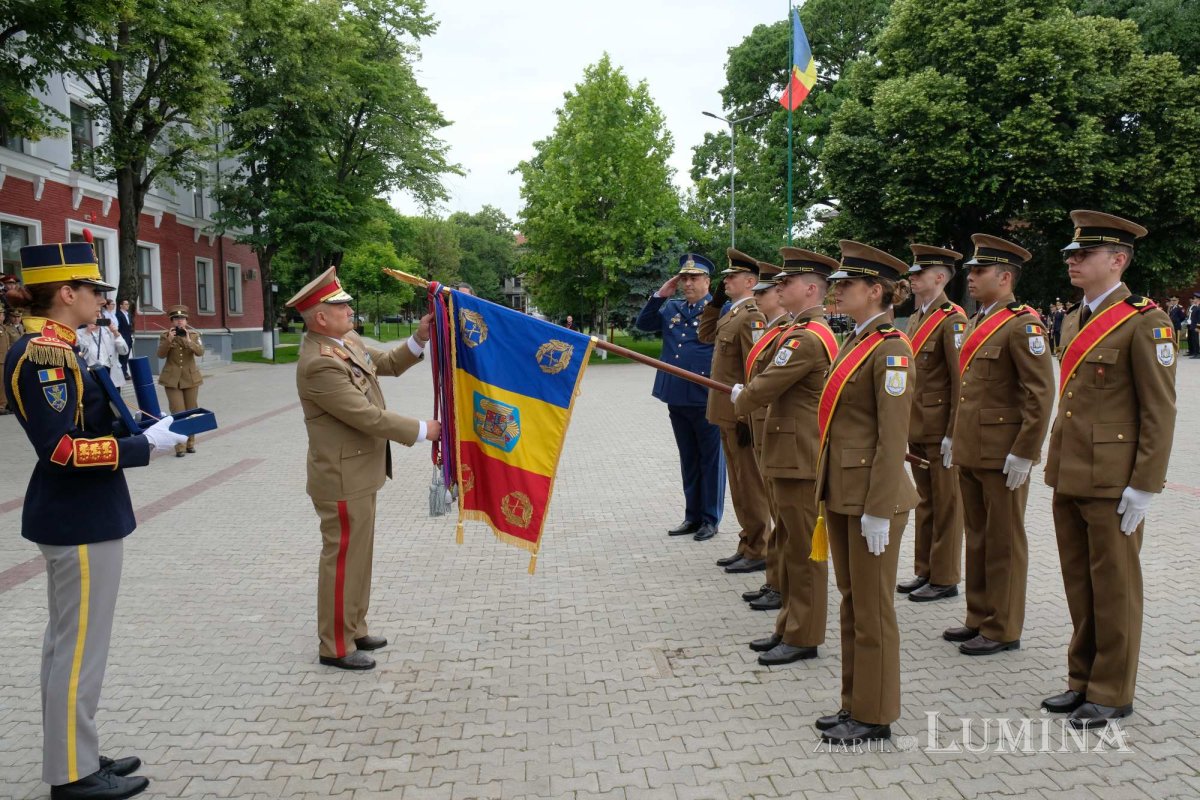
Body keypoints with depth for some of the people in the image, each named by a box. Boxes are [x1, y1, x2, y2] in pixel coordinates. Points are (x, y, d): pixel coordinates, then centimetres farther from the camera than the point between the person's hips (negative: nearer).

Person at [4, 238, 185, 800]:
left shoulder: (54, 349, 10)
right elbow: (62, 449, -24)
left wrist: (135, 422, 0)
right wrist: (146, 445, -19)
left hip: (76, 514, 10)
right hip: (81, 520, -10)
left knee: (69, 641, 17)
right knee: (80, 645, 1)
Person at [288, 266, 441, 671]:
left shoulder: (348, 342, 4)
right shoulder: (319, 364, -25)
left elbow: (387, 363, 18)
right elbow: (368, 417, -25)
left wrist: (419, 338, 2)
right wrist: (422, 430, -16)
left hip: (359, 473, 10)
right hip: (342, 479, -10)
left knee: (358, 555, 19)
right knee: (342, 558, 1)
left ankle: (354, 629, 32)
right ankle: (336, 647, 14)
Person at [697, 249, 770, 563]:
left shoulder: (751, 316, -16)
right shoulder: (731, 313, 12)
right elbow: (706, 335, 26)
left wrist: (749, 418, -22)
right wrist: (716, 299, 13)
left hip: (742, 416, -10)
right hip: (728, 414, 10)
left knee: (750, 484, 0)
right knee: (740, 483, 16)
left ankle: (758, 553, 9)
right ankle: (748, 546, 27)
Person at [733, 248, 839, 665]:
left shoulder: (805, 338, -20)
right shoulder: (807, 330, 14)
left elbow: (762, 389, -19)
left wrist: (739, 400, 1)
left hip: (799, 458, -11)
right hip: (787, 454, 11)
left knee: (802, 549, 0)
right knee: (787, 544, 17)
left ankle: (803, 636, 11)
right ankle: (790, 626, 28)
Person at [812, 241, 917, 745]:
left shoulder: (890, 350, -15)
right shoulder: (852, 343, 13)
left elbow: (893, 439, -19)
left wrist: (879, 511, -20)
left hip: (871, 497, -9)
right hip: (841, 493, 9)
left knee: (872, 609, 4)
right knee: (851, 603, 17)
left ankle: (875, 716, 18)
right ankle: (855, 704, 30)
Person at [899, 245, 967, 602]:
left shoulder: (952, 319, -13)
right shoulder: (915, 318, 14)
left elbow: (960, 380, -18)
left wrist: (953, 433, -20)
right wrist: (905, 425, 15)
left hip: (940, 428, -9)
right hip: (917, 426, 9)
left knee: (946, 504, 2)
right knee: (924, 502, 16)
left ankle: (945, 579, 12)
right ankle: (925, 571, 26)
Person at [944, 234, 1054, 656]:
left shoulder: (1023, 324, -14)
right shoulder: (977, 322, 14)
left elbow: (1040, 395, -18)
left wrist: (1024, 454, -20)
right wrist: (955, 436, 19)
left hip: (1003, 456, -9)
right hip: (971, 451, 9)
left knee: (1004, 543, 3)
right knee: (977, 538, 17)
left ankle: (1003, 630, 15)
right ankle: (979, 618, 29)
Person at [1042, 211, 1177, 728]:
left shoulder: (1144, 322, -12)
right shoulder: (1074, 321, 13)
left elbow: (1160, 412, -13)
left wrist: (1144, 486, -16)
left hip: (1112, 484, -8)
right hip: (1069, 478, 8)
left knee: (1114, 588, 5)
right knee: (1079, 586, 16)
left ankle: (1112, 694, 19)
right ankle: (1083, 680, 30)